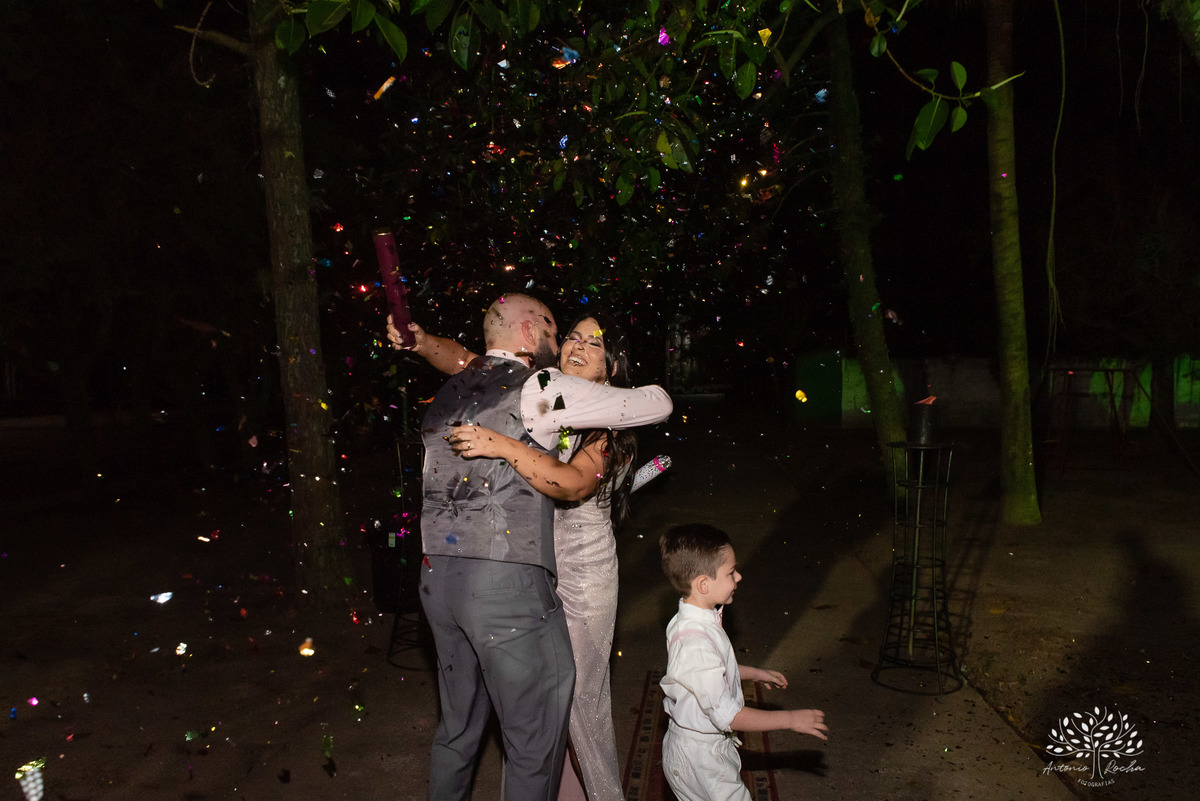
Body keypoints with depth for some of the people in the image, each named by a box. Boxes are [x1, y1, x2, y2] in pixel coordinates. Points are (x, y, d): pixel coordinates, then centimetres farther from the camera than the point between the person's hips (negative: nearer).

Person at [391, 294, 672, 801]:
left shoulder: (447, 394, 17)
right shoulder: (543, 387, -3)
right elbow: (658, 404, 1)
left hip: (437, 576, 8)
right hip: (506, 582, -7)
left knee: (458, 724, 23)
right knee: (535, 736, 7)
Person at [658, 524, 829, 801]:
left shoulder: (693, 620, -3)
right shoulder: (695, 644, -34)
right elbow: (727, 716, -30)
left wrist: (754, 673, 20)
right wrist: (791, 719, -24)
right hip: (700, 759, -9)